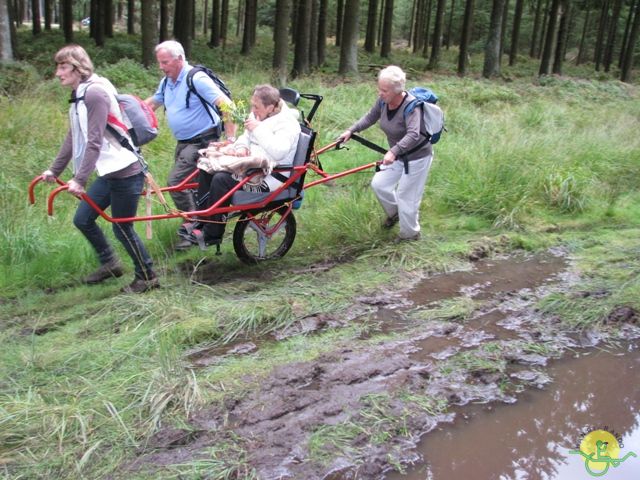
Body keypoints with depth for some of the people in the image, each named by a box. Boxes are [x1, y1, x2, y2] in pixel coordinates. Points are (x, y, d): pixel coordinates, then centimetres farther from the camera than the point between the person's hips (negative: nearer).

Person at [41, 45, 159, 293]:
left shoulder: (95, 93, -18)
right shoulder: (78, 97, 12)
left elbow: (94, 141, -24)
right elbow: (73, 138, 18)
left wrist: (79, 180, -26)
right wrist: (54, 170, 19)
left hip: (125, 172, -9)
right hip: (109, 172, 9)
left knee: (122, 228, 1)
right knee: (82, 219, 12)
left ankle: (147, 277, 19)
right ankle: (110, 263, 31)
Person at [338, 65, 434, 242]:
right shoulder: (383, 101, -10)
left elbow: (413, 135, -42)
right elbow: (370, 117, 7)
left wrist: (393, 151, -55)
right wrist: (351, 130, -3)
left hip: (417, 157, -7)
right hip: (398, 155, 7)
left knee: (406, 196, 2)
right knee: (378, 184, 8)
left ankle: (410, 233, 24)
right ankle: (394, 213, 36)